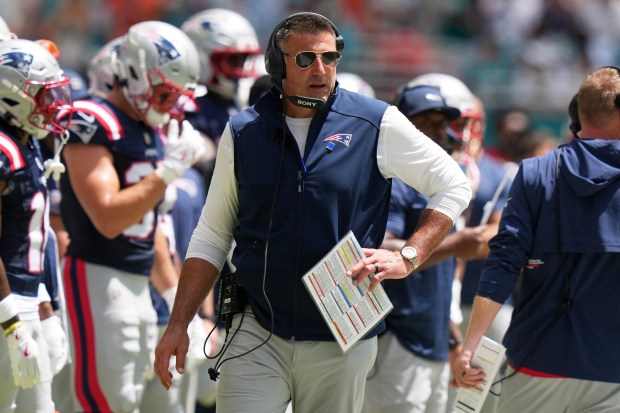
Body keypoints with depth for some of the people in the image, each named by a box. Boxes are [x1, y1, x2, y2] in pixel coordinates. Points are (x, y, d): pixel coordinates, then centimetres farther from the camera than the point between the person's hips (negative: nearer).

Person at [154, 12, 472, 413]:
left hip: (340, 341, -1)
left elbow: (454, 187, 4)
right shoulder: (243, 132, 4)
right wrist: (178, 325, 3)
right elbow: (211, 237, 10)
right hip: (256, 334, 1)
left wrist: (408, 258, -9)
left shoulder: (375, 124, -2)